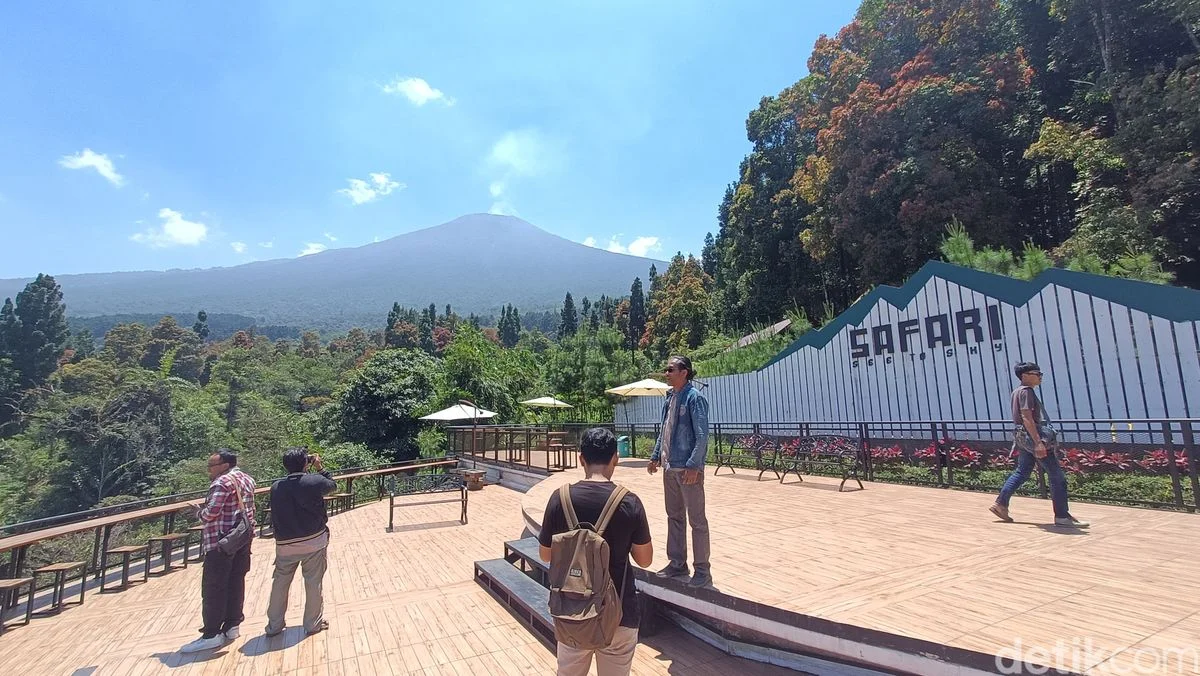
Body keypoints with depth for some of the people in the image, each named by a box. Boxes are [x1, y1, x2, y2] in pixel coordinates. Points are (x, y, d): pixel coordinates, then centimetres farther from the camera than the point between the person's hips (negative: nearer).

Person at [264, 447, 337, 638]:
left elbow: (274, 517, 9)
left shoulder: (276, 487, -3)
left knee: (280, 584, 17)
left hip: (285, 544, 3)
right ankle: (313, 623, 19)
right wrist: (320, 469, 10)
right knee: (313, 583, 9)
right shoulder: (314, 481, -13)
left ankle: (274, 625, 28)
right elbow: (333, 485, 7)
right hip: (314, 540, -3)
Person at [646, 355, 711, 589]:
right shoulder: (670, 398, 11)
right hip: (669, 468, 8)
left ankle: (702, 571, 14)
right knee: (674, 517, 17)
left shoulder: (694, 398, -13)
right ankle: (677, 564, 30)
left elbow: (702, 435, -17)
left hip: (687, 469, -8)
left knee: (697, 520, 3)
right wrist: (655, 457, 16)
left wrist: (693, 466, -21)